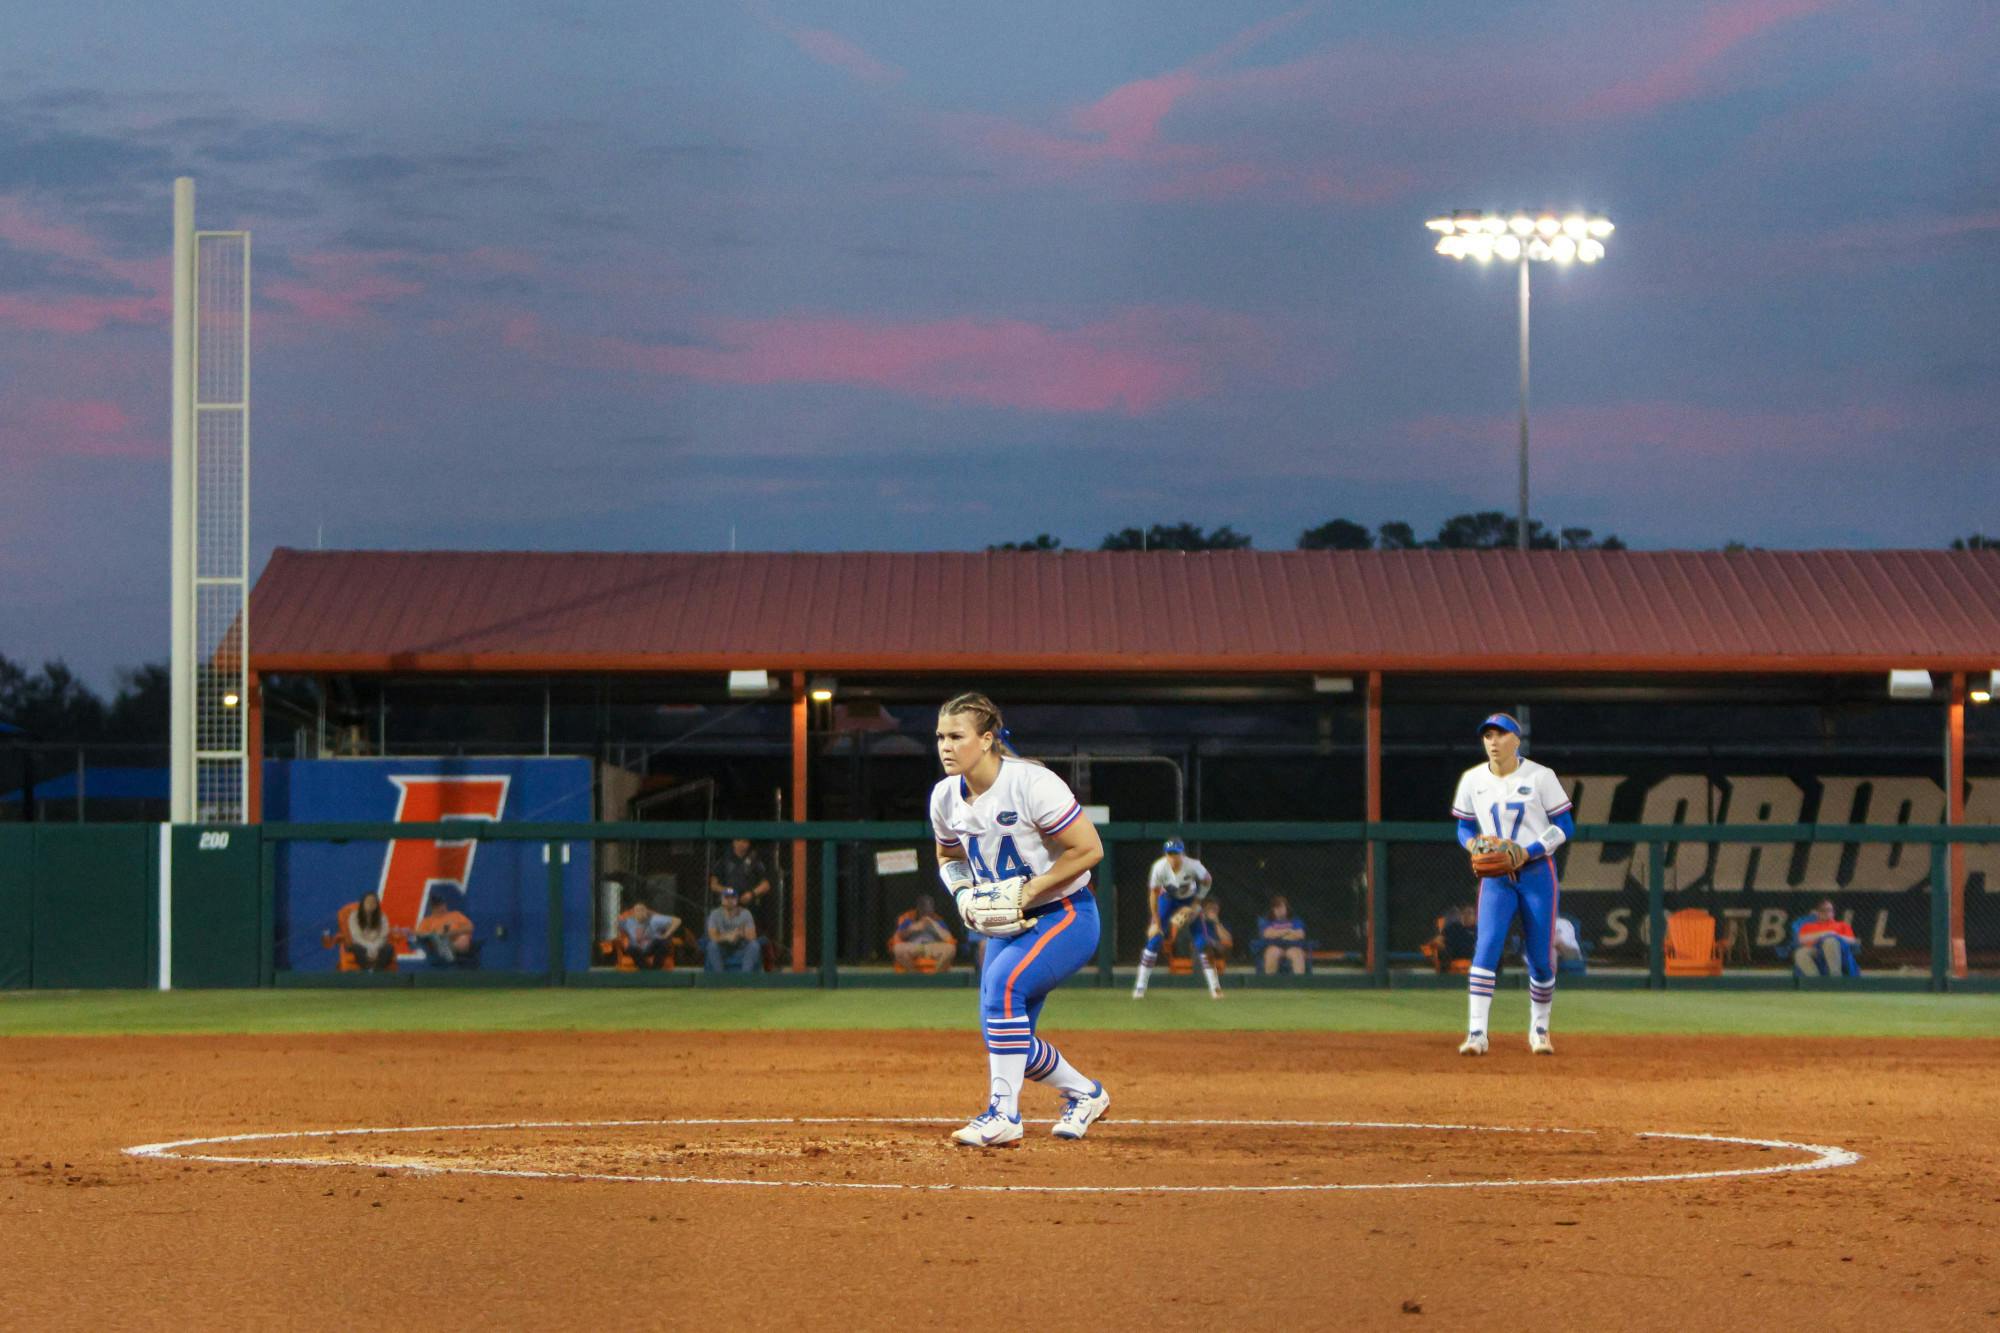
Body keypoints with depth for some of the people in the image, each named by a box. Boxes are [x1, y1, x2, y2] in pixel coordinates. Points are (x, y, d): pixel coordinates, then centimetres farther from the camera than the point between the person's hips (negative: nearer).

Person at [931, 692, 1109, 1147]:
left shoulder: (1032, 784, -22)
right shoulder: (946, 797, -2)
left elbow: (1089, 849, -20)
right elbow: (949, 858, 17)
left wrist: (1025, 892, -22)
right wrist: (963, 895, -5)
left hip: (1066, 916, -8)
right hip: (1007, 925, 8)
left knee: (1002, 982, -31)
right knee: (1004, 1039, 5)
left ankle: (1003, 1115, -27)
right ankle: (1085, 1093, 33)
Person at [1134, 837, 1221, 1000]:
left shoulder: (1192, 866, -31)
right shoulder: (1160, 867, -30)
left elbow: (1207, 881, -11)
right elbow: (1154, 894, -19)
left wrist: (1195, 905, -11)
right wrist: (1156, 923, -16)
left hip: (1190, 900, 0)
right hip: (1168, 899, 0)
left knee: (1202, 943, -8)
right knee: (1154, 940, -10)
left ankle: (1214, 987, 1)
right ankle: (1140, 987, -1)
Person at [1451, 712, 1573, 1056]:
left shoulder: (1540, 777, -4)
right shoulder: (1473, 780, 4)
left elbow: (1565, 827, -3)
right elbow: (1464, 828, 13)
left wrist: (1527, 852, -16)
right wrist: (1474, 845, -11)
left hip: (1537, 873, -1)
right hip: (1495, 877, 1)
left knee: (1541, 958, 2)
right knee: (1486, 947, -16)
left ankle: (1539, 1031, 22)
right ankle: (1476, 1033, -19)